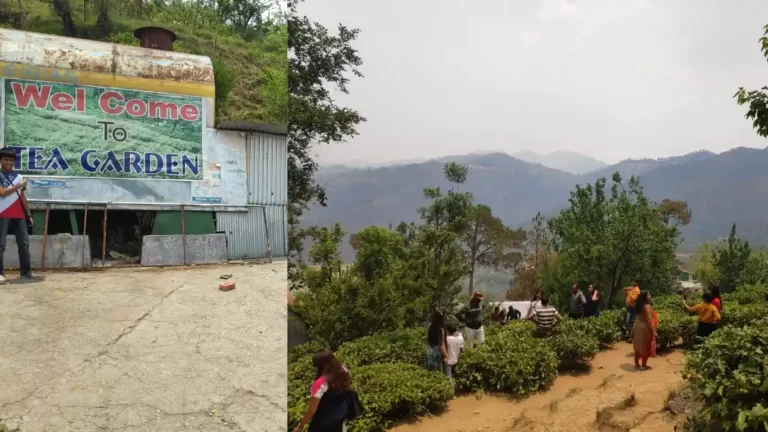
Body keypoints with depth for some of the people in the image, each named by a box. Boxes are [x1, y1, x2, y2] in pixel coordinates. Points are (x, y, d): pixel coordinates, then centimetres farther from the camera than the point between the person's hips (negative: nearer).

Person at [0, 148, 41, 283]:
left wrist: (29, 214, 15)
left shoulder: (18, 176, 16)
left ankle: (26, 272, 8)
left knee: (24, 243, 4)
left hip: (19, 215, 6)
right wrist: (19, 185, -12)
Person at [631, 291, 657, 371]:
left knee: (638, 346, 16)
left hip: (637, 326, 8)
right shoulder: (647, 306, -17)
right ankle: (644, 365, 11)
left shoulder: (638, 305, 8)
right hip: (645, 327, -8)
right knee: (645, 347, 4)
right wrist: (653, 331, -18)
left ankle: (637, 364, 23)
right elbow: (649, 320, -21)